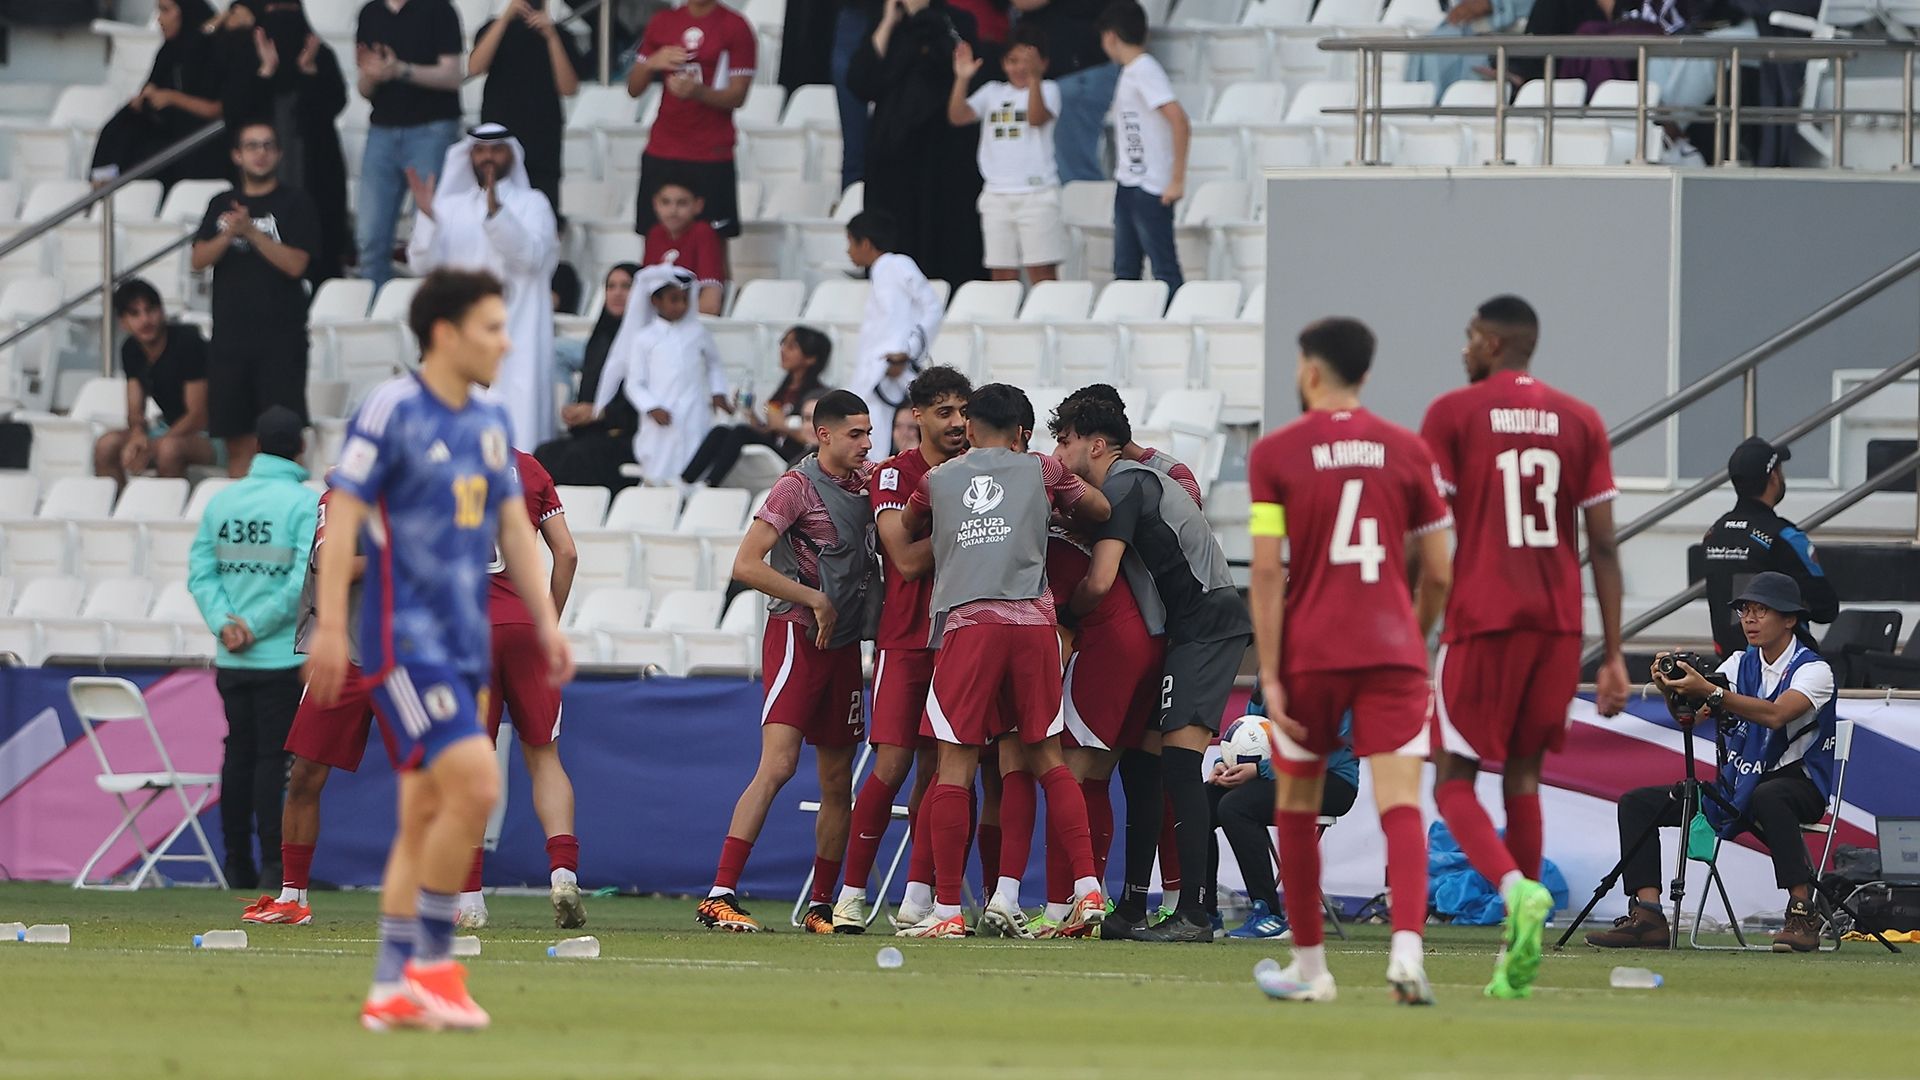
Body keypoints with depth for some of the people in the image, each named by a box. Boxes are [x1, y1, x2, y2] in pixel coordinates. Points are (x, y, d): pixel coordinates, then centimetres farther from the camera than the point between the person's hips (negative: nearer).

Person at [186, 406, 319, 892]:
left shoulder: (222, 501, 7)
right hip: (283, 657, -5)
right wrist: (256, 625, -11)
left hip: (231, 661, 5)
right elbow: (307, 579, -17)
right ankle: (273, 864, -4)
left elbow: (200, 572, 2)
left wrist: (224, 623, -6)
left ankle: (237, 866, 14)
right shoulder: (305, 503, -9)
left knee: (238, 756, 11)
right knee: (273, 757, -2)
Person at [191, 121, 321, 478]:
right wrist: (227, 236, -13)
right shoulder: (222, 205, 14)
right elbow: (199, 259, 5)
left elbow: (295, 263, -9)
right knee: (238, 441, 6)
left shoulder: (294, 204, 1)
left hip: (280, 338, -4)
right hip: (230, 337, 4)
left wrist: (251, 231, -17)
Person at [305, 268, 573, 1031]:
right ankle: (431, 962, -9)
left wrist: (546, 622, 13)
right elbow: (343, 519, -11)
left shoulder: (491, 424, 13)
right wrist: (330, 628, -17)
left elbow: (514, 529, 20)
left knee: (425, 814, 8)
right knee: (474, 783, -19)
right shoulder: (390, 411, -10)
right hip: (406, 637, -8)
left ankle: (390, 989, 11)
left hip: (464, 645, 8)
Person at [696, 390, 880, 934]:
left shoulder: (867, 479, 11)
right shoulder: (797, 486, -10)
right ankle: (719, 897, -21)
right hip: (797, 637, -8)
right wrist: (816, 600, -15)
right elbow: (746, 565, -15)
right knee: (778, 764, -18)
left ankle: (820, 906, 15)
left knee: (838, 781, 8)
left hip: (844, 642, 8)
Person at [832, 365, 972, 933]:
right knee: (892, 766, -10)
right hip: (905, 640, -4)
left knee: (935, 769, 0)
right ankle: (852, 896, -1)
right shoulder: (894, 474, -2)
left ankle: (917, 900, 1)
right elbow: (908, 560, -12)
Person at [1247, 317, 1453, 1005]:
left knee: (1297, 802, 16)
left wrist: (1270, 675, -7)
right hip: (1392, 651, 1)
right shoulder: (1407, 451, 5)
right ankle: (1407, 946, -30)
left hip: (1309, 652, -1)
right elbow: (1439, 572, 6)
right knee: (1400, 804, -7)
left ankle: (1309, 966, 21)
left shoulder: (1275, 454, -1)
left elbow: (1267, 571, -8)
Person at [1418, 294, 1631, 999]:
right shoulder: (1581, 423, 9)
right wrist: (1614, 656, 8)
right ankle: (1515, 963, 9)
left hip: (1482, 621, -4)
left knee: (1454, 782, 3)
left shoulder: (1452, 415, -1)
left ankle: (1516, 887, -27)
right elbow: (1604, 547, 6)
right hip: (1560, 624, 4)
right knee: (1523, 776, 14)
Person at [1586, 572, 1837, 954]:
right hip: (1736, 786, 7)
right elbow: (1690, 717, -1)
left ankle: (1802, 914, -40)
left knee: (1767, 797, -43)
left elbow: (1775, 715, -29)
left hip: (1796, 782, -7)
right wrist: (1673, 689, -23)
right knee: (1637, 803, -4)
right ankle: (1647, 917, -17)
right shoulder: (1740, 665, 10)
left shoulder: (1812, 670, -9)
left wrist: (1708, 691, -37)